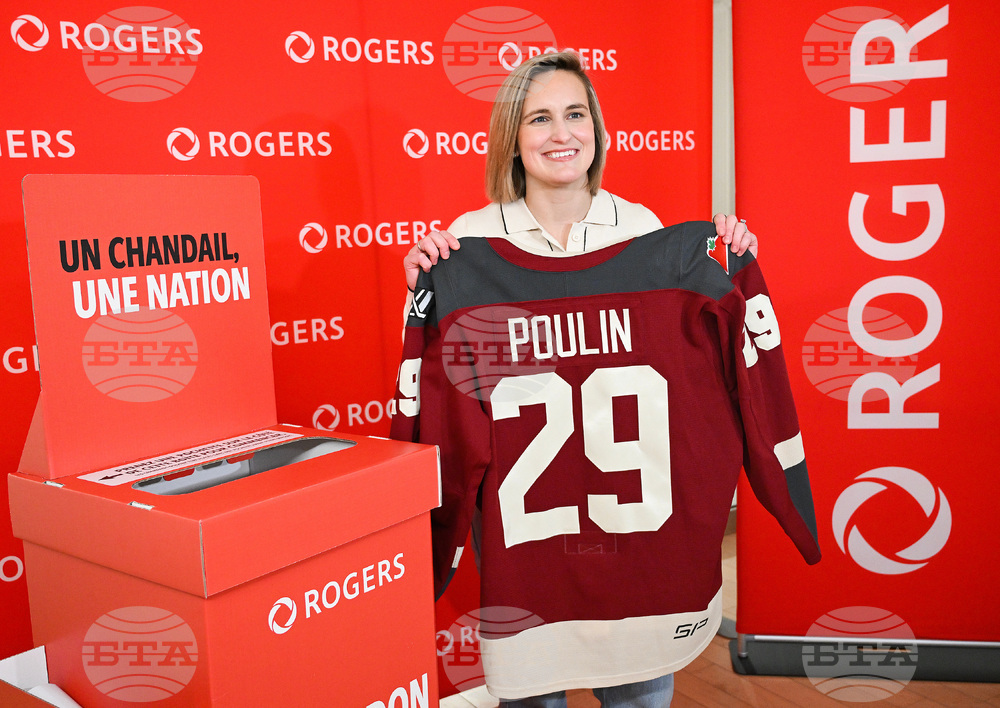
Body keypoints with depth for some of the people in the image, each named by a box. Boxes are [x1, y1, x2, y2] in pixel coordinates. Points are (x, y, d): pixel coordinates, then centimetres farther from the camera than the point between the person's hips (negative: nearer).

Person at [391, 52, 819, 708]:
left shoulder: (646, 232, 1)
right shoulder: (468, 247, -4)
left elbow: (689, 357, 7)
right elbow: (443, 383, 0)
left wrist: (732, 273, -3)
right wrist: (423, 293, -14)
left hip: (640, 518, 2)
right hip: (522, 524, -1)